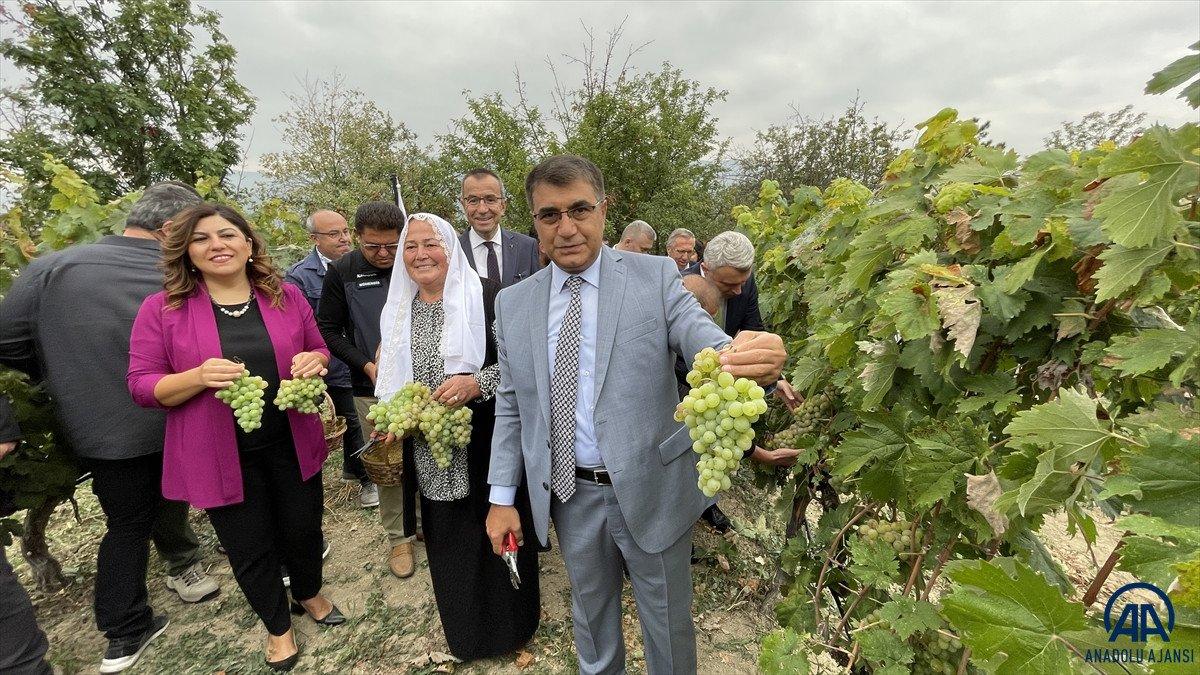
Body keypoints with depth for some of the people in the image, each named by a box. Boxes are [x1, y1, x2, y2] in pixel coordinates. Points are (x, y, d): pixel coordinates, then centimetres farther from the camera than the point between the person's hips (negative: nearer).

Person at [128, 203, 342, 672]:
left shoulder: (287, 296, -2)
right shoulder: (162, 308, -8)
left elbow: (319, 351, 8)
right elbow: (141, 385, -7)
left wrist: (313, 361, -15)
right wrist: (199, 377, -26)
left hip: (291, 444, 2)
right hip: (222, 454, -2)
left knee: (303, 529, 19)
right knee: (250, 550, 15)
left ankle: (309, 593, 51)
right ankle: (277, 625, 42)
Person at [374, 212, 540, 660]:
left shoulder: (486, 295, -10)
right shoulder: (397, 309, 8)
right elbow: (390, 375, 17)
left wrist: (477, 382, -23)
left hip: (486, 446, -4)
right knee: (448, 540, 17)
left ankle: (508, 625, 36)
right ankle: (464, 629, 41)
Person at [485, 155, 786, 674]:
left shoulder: (655, 276, -8)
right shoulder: (513, 304, 0)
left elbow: (700, 336, -22)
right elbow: (510, 406, 5)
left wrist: (751, 360, -45)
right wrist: (502, 497, 3)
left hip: (651, 490, -2)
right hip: (569, 495, 3)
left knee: (668, 625, 19)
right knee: (590, 617, 26)